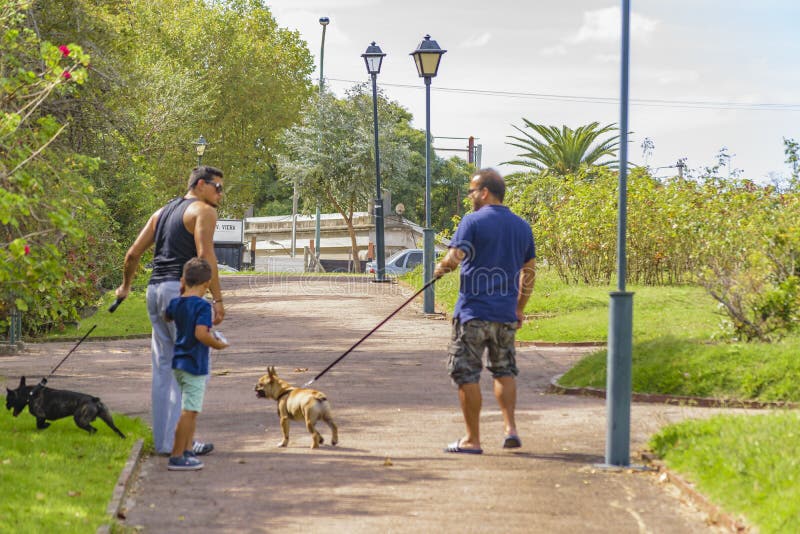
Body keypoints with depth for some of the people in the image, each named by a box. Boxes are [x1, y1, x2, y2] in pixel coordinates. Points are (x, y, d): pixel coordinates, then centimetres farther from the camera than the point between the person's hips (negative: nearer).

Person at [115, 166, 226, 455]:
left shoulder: (162, 212, 21)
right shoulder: (203, 211, -2)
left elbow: (133, 254, 19)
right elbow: (205, 255, -15)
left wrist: (126, 286, 35)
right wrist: (218, 299, -17)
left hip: (155, 290, 8)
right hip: (182, 290, -8)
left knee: (164, 369, 11)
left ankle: (163, 440, 11)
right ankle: (178, 440, -11)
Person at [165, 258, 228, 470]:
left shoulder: (176, 303, 7)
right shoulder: (202, 306, -17)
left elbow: (167, 317, 30)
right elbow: (201, 334, -28)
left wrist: (181, 293, 29)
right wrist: (218, 344, -11)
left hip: (179, 363, 9)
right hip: (194, 365, -9)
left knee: (191, 411, 18)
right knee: (189, 411, -5)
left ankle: (188, 451, 19)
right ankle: (176, 457, -5)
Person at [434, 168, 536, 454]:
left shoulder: (473, 221, -9)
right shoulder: (522, 226, 9)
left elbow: (454, 258, -19)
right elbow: (529, 272, 13)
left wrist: (441, 268, 3)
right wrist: (519, 309, 21)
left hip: (473, 312, -6)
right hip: (506, 314, 6)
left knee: (466, 375, 3)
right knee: (504, 371, 20)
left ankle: (472, 439, 5)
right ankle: (511, 428, 6)